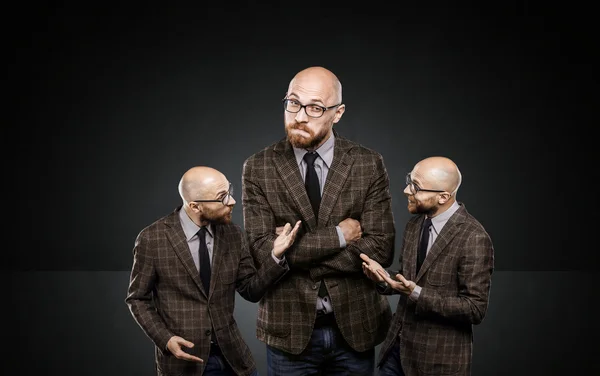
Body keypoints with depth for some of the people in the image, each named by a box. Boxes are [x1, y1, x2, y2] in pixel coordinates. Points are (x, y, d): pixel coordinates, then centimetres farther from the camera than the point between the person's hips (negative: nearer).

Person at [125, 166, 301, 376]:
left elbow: (252, 290, 3)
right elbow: (138, 299, -2)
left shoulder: (233, 235, -1)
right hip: (182, 357, -3)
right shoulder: (152, 239, -11)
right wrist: (165, 339, -14)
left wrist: (276, 256, -12)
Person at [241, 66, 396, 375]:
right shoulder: (258, 168, -5)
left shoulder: (368, 165, -4)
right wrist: (337, 235, -15)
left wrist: (295, 248, -15)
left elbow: (381, 249, -11)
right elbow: (263, 250, -14)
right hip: (289, 330, 0)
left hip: (354, 328, 1)